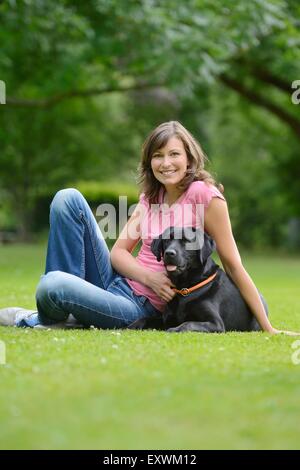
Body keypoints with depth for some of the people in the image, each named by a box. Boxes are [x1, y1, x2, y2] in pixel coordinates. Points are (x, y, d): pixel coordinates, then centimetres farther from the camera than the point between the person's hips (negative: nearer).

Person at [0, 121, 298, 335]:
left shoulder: (204, 194, -12)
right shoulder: (150, 197, 10)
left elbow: (233, 266, -11)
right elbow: (118, 252, 5)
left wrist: (267, 328, -13)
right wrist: (150, 277, -17)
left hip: (140, 308, -7)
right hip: (118, 283, 7)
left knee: (51, 285, -33)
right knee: (68, 198, -6)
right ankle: (68, 296, -7)